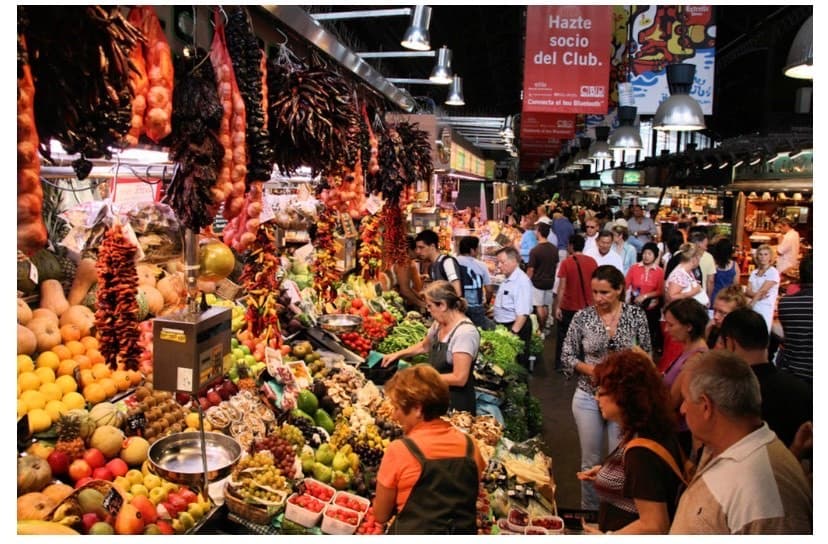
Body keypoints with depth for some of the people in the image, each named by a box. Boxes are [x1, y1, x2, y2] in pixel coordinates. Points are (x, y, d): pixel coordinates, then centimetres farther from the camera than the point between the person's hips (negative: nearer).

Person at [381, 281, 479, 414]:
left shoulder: (465, 332, -24)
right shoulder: (439, 324, 2)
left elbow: (459, 378, -26)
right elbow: (424, 346, 22)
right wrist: (397, 354, 12)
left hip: (456, 404, -8)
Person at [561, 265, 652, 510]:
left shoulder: (636, 315, -7)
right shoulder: (582, 317, -8)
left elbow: (646, 355, 2)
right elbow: (567, 357, -1)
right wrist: (589, 369, -19)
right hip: (588, 397, 0)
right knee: (590, 461, 13)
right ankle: (589, 513, 33)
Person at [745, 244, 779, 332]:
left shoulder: (773, 272, -3)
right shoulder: (754, 272, 14)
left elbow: (762, 290, -11)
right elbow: (748, 292, 5)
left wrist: (750, 305, -13)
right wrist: (757, 295, -15)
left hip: (765, 309, -5)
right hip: (753, 309, 5)